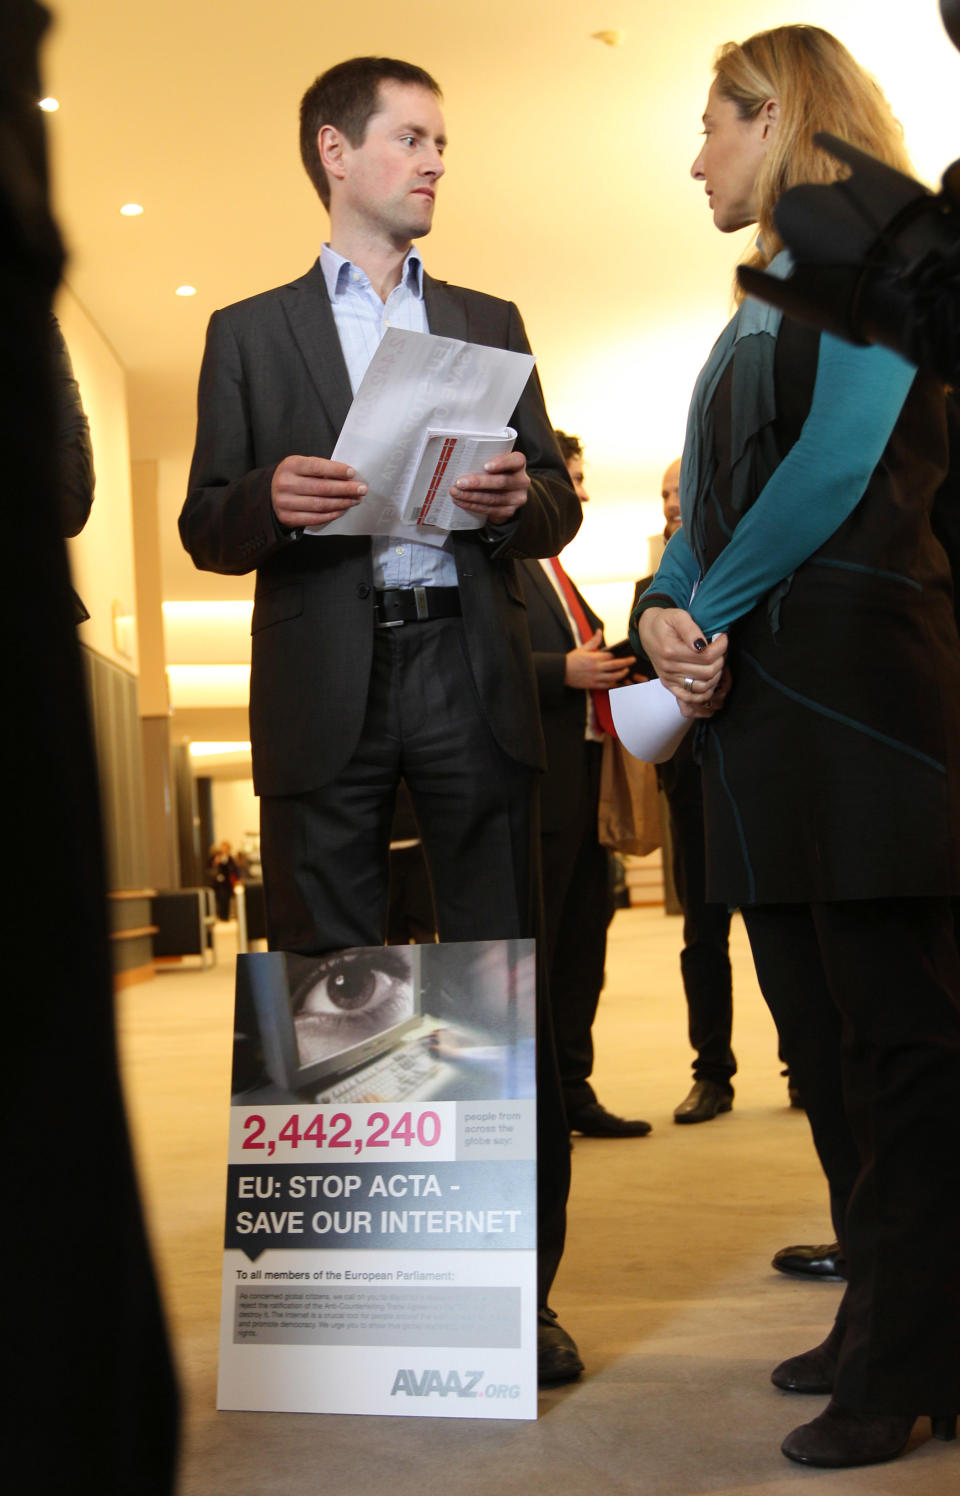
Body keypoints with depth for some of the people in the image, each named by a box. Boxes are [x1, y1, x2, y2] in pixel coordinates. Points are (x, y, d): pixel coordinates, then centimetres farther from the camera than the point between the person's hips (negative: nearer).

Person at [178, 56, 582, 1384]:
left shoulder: (491, 323, 20)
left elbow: (558, 512, 16)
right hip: (324, 687, -1)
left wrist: (516, 496, -7)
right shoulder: (250, 333, 15)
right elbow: (207, 529, 8)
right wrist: (272, 500, -13)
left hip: (471, 671, 1)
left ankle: (523, 1284, 6)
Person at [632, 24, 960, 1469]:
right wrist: (667, 611, -2)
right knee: (820, 1033, 11)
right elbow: (707, 506, 17)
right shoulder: (766, 304, 24)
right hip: (756, 698, 9)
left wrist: (710, 611, -10)